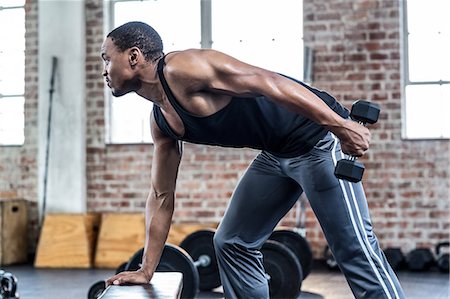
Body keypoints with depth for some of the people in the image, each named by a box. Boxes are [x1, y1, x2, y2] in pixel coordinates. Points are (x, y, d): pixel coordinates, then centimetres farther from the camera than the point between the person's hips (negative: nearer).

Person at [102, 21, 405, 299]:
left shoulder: (182, 68, -18)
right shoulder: (160, 122, 9)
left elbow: (267, 81, -25)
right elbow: (161, 196, 15)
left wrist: (340, 124, -30)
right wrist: (146, 271, 16)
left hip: (318, 138, -9)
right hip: (277, 152, 9)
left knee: (355, 247, -8)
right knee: (232, 244, 11)